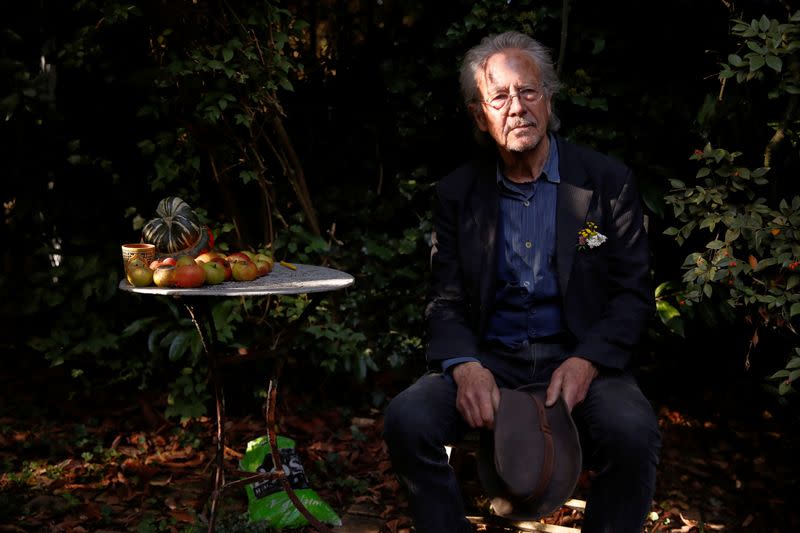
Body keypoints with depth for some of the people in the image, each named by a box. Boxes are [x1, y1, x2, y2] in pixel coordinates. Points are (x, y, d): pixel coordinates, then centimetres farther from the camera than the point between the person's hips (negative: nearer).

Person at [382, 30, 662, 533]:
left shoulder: (608, 180, 1)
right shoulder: (457, 194, 7)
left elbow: (634, 293, 0)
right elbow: (447, 301, 6)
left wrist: (586, 362, -18)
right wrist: (465, 367, -16)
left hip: (582, 358, -1)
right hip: (490, 360, 2)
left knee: (633, 433, -32)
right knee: (407, 420, -25)